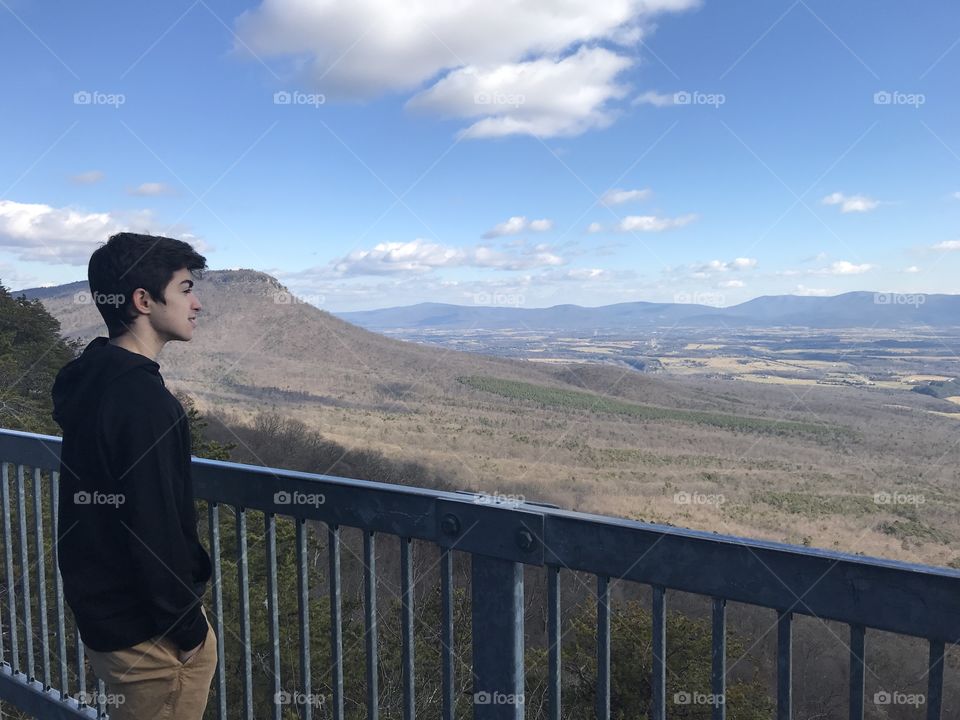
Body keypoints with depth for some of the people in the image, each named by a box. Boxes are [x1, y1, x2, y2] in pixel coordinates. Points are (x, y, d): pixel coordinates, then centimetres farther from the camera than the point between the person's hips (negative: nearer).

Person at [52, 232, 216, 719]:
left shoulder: (91, 379, 4)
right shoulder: (141, 400, -26)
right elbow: (153, 529, -25)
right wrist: (189, 628, -13)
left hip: (103, 610, 9)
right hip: (147, 631, -9)